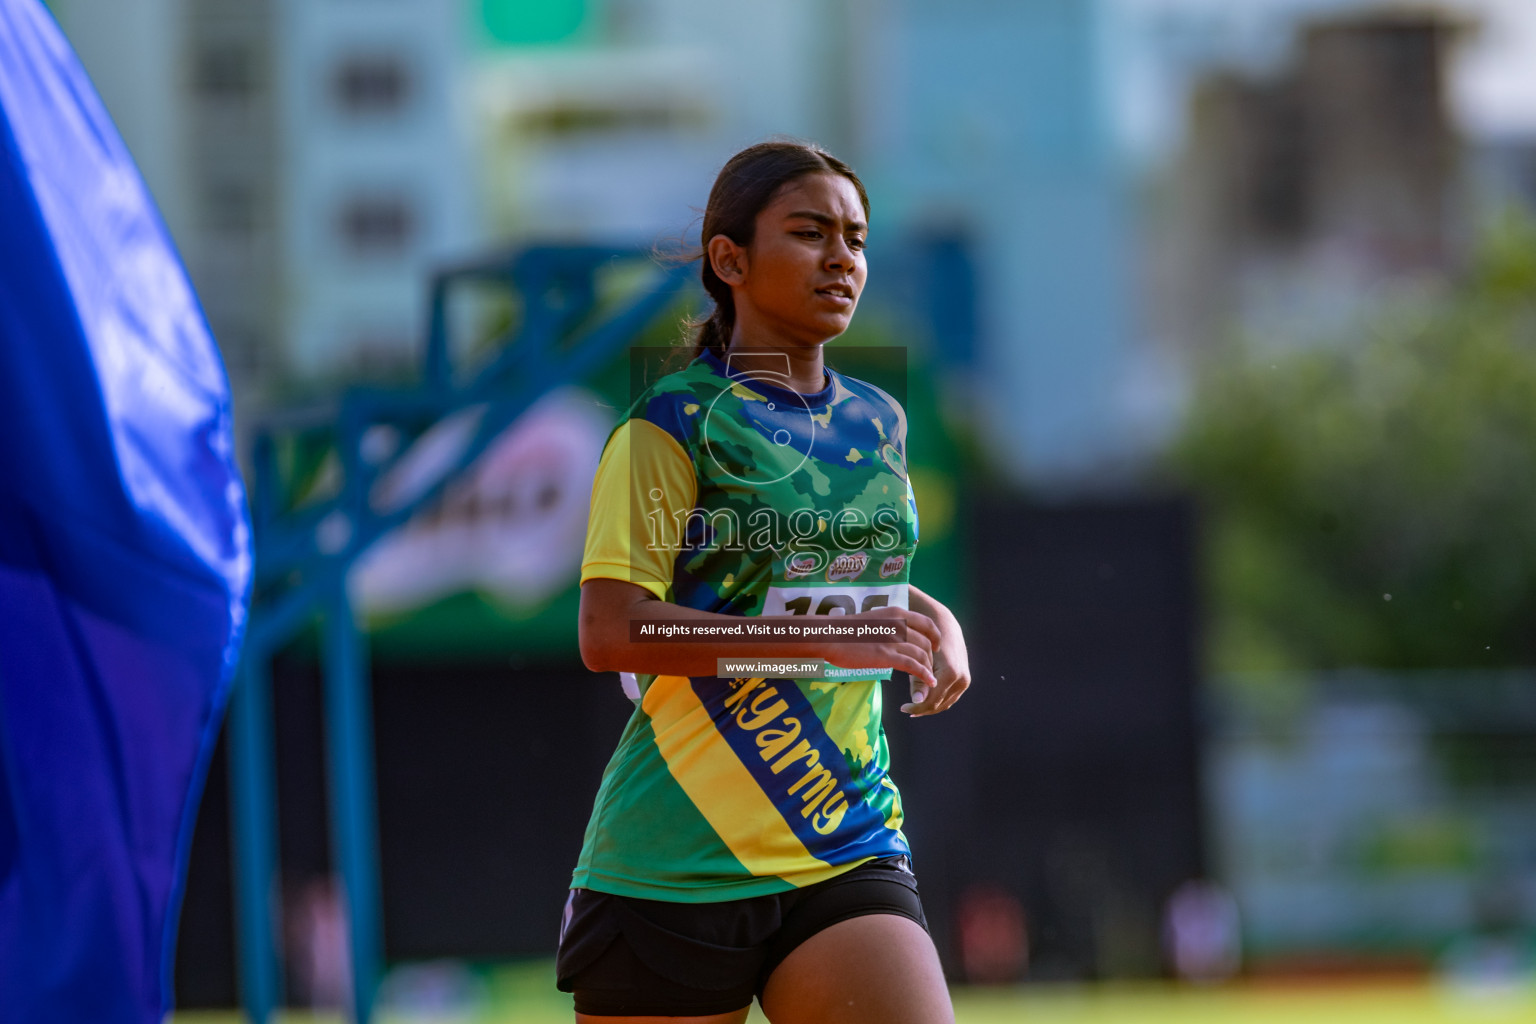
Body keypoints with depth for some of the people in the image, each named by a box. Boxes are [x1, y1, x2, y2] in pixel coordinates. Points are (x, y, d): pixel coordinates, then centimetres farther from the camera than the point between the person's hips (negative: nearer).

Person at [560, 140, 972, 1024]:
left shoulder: (878, 423, 14)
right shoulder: (678, 421, -6)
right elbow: (610, 633, -16)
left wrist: (931, 621, 10)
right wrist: (821, 635, -22)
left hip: (849, 851, 5)